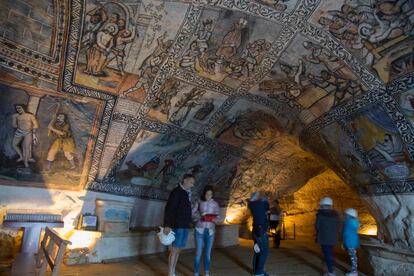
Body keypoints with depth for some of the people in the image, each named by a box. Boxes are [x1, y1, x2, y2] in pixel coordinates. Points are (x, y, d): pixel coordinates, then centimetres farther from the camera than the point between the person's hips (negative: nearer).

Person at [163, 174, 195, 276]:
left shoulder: (187, 193, 13)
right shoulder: (176, 191, -11)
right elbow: (169, 208, -17)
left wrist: (189, 221, 11)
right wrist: (167, 225, -21)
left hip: (185, 225, 8)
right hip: (177, 225, -8)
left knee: (178, 250, 13)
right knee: (174, 250, -3)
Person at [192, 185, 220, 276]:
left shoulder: (215, 204, 2)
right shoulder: (199, 202, -2)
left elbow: (218, 216, 5)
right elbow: (193, 213, -1)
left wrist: (215, 220, -16)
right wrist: (200, 216, -18)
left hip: (210, 231, 2)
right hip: (200, 229, -2)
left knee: (208, 253, 11)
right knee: (198, 252, 0)